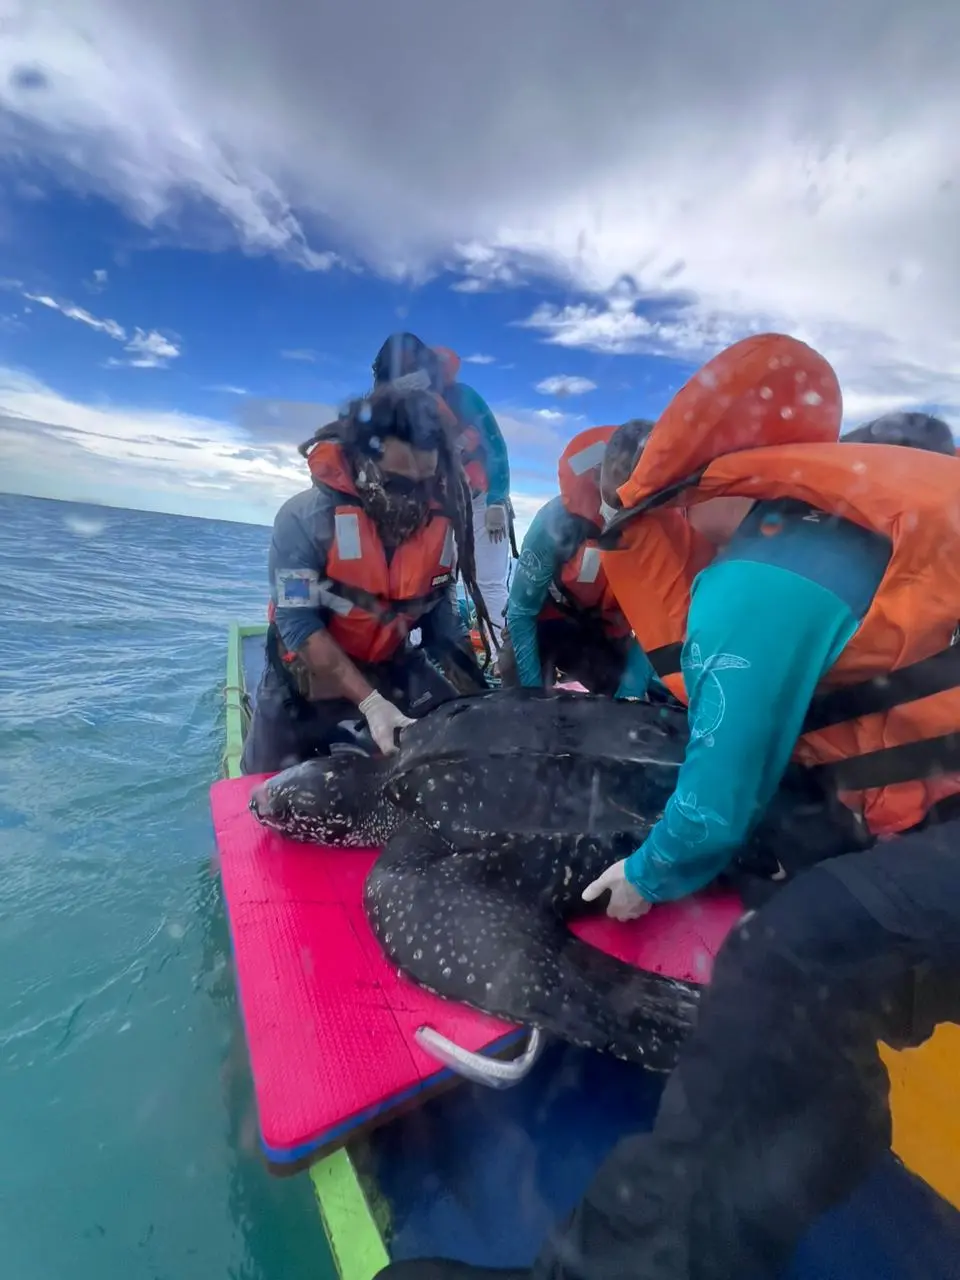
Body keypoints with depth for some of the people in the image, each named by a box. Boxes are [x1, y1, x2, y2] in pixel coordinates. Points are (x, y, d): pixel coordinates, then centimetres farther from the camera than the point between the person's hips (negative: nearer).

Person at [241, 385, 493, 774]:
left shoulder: (441, 523, -12)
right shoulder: (306, 516, -24)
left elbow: (442, 618, -5)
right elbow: (297, 624, -26)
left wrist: (481, 696, -14)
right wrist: (370, 702, -33)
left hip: (391, 665, 3)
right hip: (309, 668, -2)